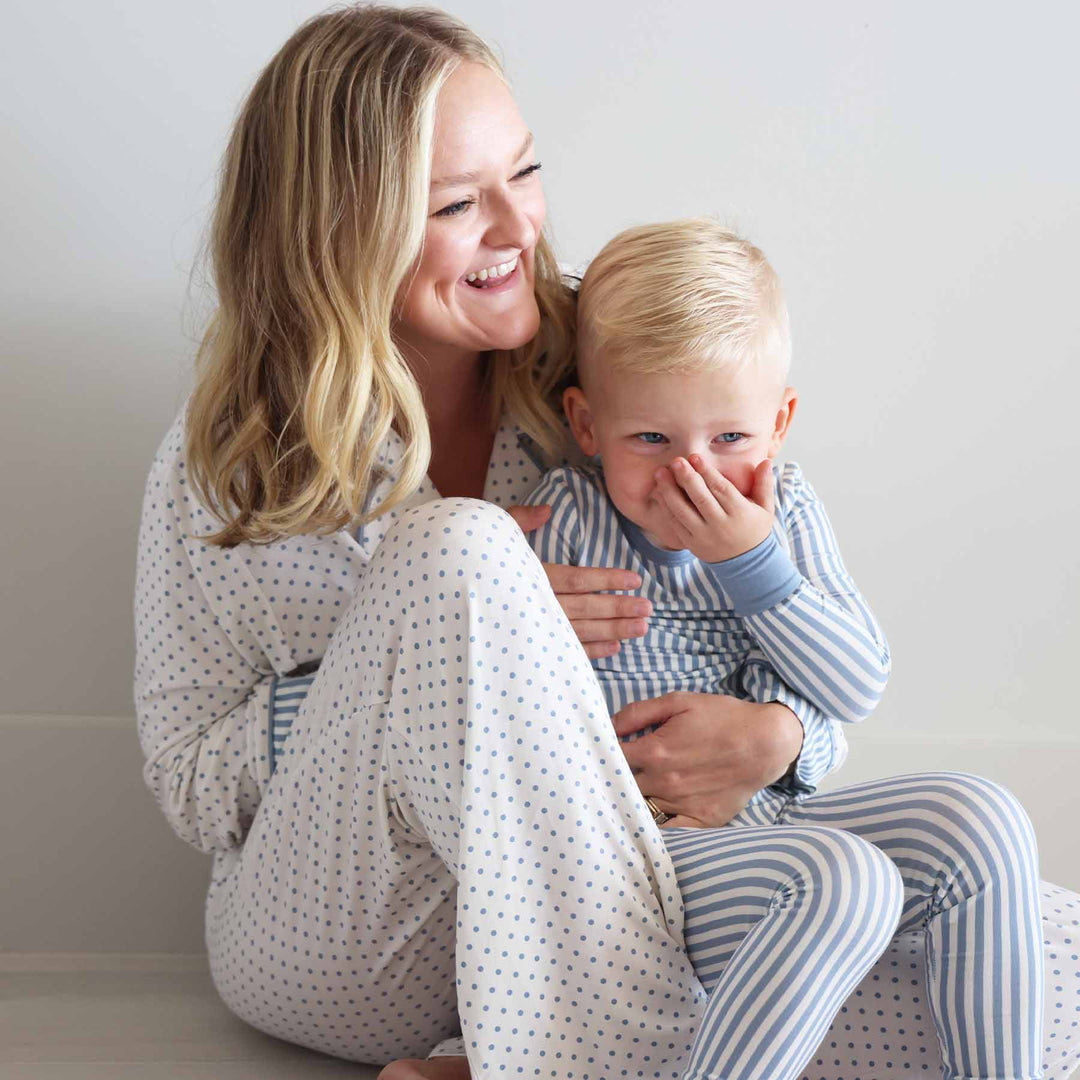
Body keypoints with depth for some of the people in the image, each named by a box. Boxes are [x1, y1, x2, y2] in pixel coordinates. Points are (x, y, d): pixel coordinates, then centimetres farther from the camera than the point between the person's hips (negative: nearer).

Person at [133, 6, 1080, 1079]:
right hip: (323, 950, -2)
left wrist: (773, 737, -22)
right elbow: (189, 782, -6)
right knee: (456, 549, -32)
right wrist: (469, 607, -19)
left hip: (570, 919, 2)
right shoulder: (223, 467, -6)